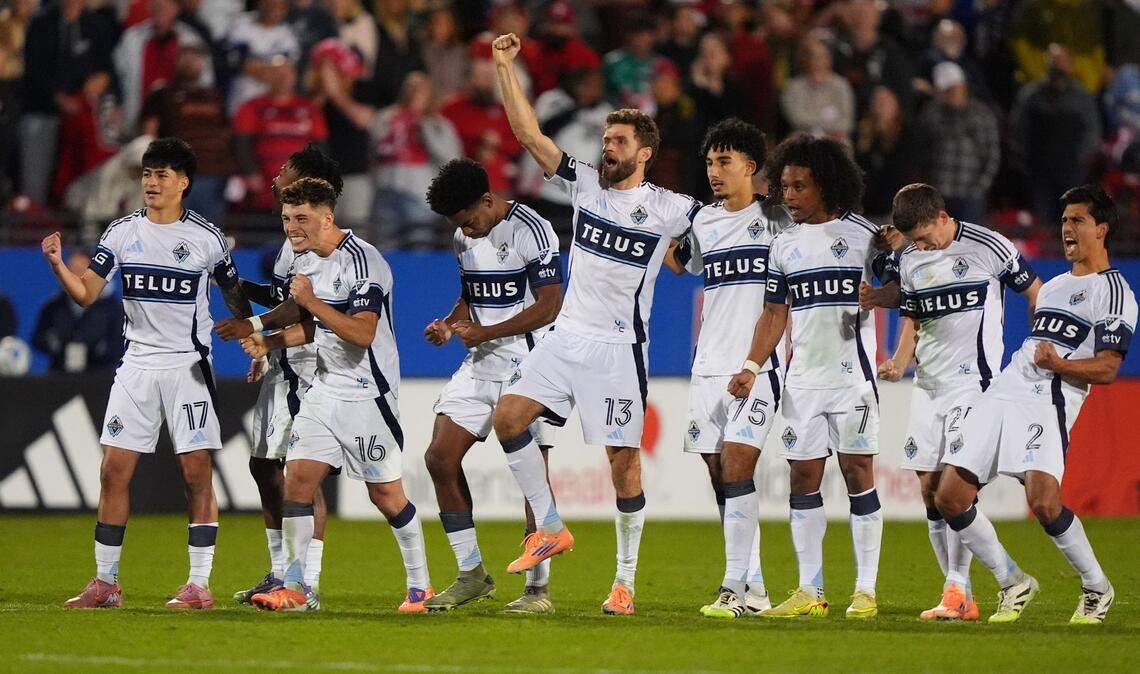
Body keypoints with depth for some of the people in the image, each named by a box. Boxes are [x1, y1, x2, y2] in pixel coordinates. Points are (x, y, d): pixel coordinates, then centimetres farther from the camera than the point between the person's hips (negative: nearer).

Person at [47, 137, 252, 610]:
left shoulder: (206, 238, -3)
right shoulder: (122, 233, 4)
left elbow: (235, 296, 10)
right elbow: (86, 294, 1)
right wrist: (57, 265, -16)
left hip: (188, 366, -3)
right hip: (137, 365, 3)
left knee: (197, 474, -6)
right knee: (114, 471, -1)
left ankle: (199, 584, -1)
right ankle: (106, 583, 6)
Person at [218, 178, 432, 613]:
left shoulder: (361, 260, -19)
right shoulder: (303, 258, 8)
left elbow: (363, 333, -26)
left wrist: (312, 302, -26)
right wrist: (267, 341, 4)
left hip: (368, 393, -8)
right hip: (325, 388, 8)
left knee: (385, 493, -1)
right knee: (298, 477, -3)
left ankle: (420, 586, 14)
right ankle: (294, 589, 0)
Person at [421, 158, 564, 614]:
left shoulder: (530, 231, -14)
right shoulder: (464, 239, 10)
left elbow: (550, 306, -16)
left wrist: (485, 333, -19)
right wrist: (449, 324, 1)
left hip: (526, 366, -8)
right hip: (480, 366, 8)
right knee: (440, 459, 0)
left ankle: (538, 588, 1)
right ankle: (472, 575, 10)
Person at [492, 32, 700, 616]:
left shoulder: (668, 209, -4)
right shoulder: (585, 184, 6)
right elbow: (528, 134, 4)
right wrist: (505, 67, -2)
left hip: (618, 347, -5)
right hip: (567, 336, 5)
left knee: (623, 460, -4)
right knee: (508, 417, -8)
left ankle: (625, 581, 4)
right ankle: (551, 529, 5)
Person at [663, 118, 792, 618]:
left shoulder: (778, 218, 1)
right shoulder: (703, 222, 14)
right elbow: (678, 263, 31)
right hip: (709, 366, 5)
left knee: (737, 465, -16)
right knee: (719, 474, 2)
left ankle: (736, 585, -17)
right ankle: (754, 587, 9)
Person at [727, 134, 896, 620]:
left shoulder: (863, 235, -2)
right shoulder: (784, 247, 11)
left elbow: (899, 289, 4)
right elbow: (774, 314, 14)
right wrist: (752, 366, 5)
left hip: (852, 375, -4)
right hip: (802, 379, 5)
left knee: (858, 473, -4)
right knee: (803, 477, 2)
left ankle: (866, 591, -1)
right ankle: (809, 591, 7)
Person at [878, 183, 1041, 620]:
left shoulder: (988, 247, -7)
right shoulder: (910, 261, 10)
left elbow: (1036, 294, 2)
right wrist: (898, 365, 2)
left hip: (973, 379, -7)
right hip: (927, 383, 7)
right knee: (928, 487, 2)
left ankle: (957, 592, -16)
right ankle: (959, 597, 8)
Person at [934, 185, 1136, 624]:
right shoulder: (1052, 287, 26)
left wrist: (1057, 363, -24)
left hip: (1047, 403, -8)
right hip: (1001, 394, 8)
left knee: (1044, 501, -26)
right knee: (949, 497, -2)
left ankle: (1096, 588, -4)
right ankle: (1014, 584, 13)